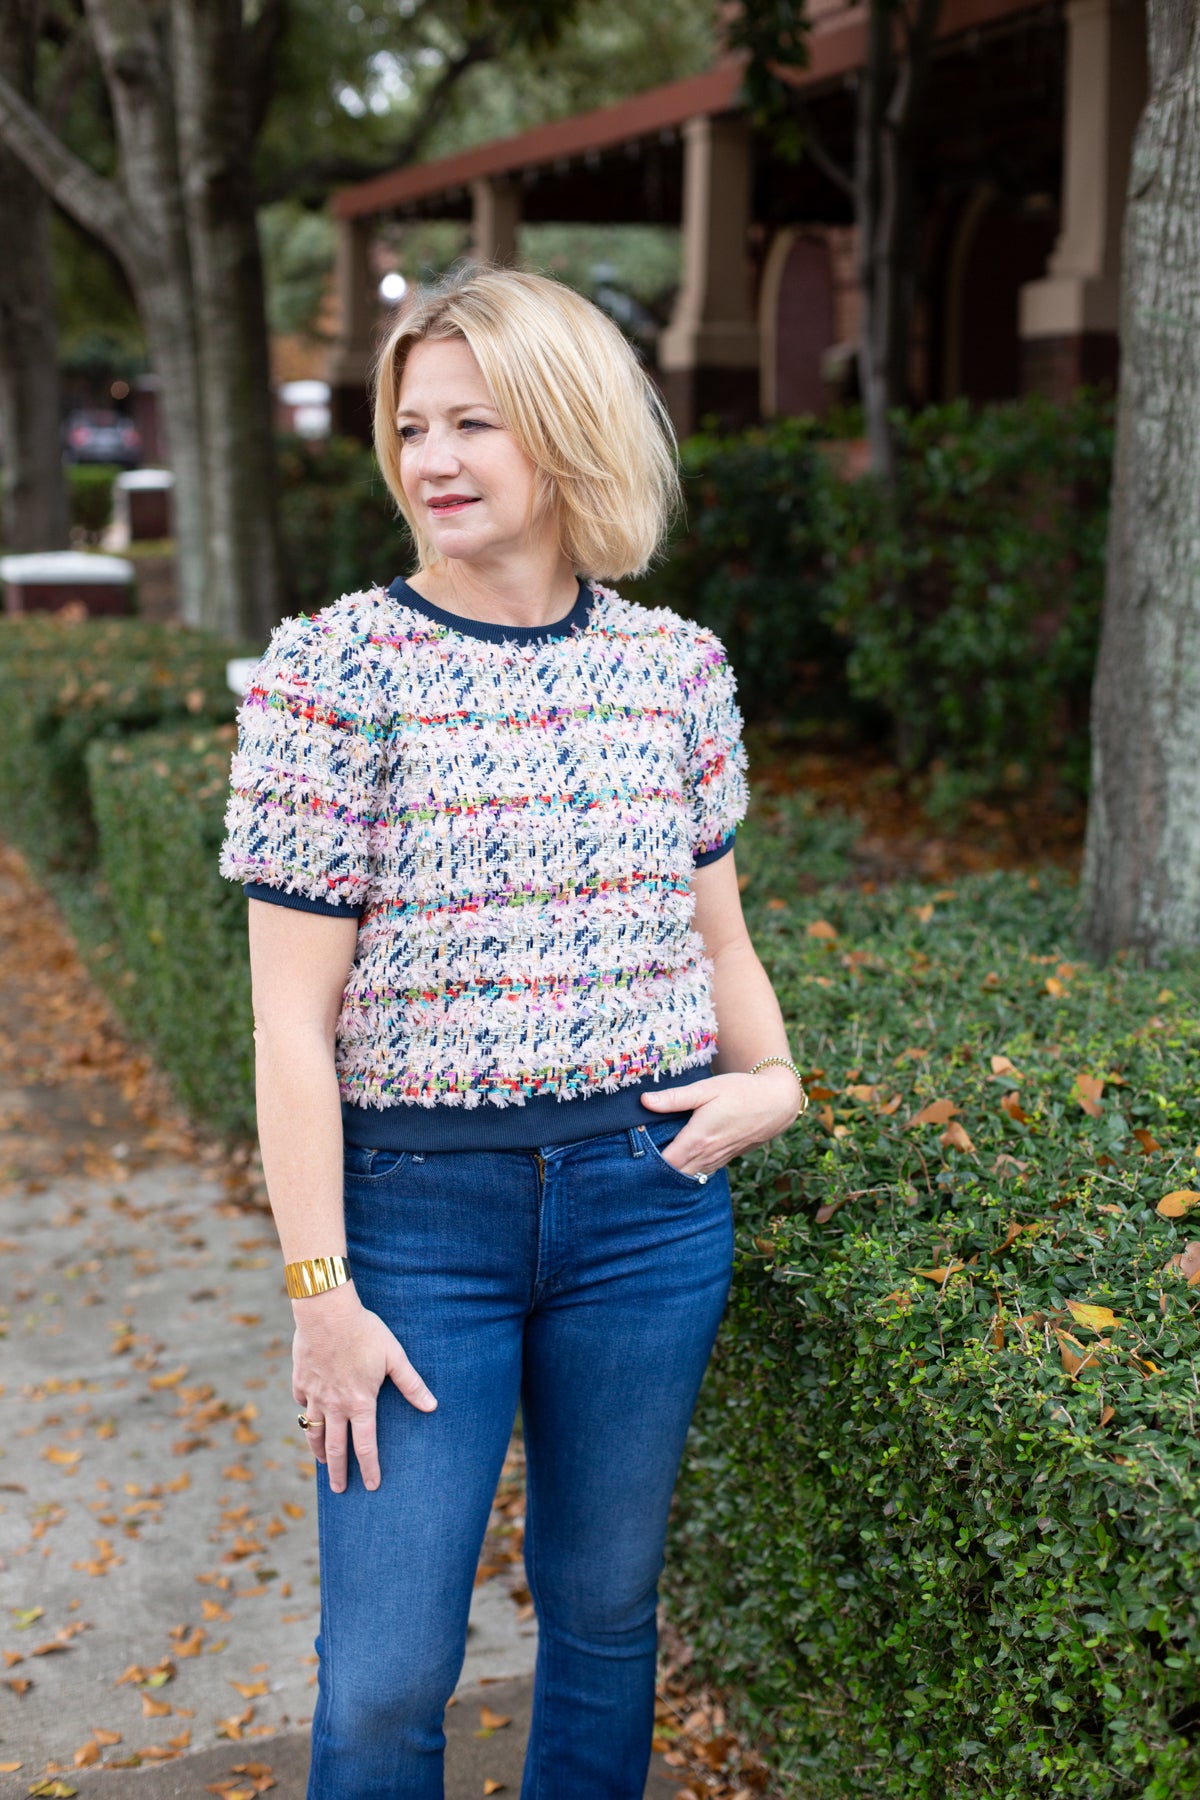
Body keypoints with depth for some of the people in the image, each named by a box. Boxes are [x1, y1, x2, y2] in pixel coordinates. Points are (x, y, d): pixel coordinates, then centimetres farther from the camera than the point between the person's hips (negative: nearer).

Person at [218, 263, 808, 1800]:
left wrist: (772, 1081, -3)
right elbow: (293, 1016, -9)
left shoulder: (676, 667, 3)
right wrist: (320, 1289, -11)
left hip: (647, 1201, 3)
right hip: (414, 1207, -3)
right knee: (386, 1672, 3)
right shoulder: (332, 672, -8)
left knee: (605, 1608, 17)